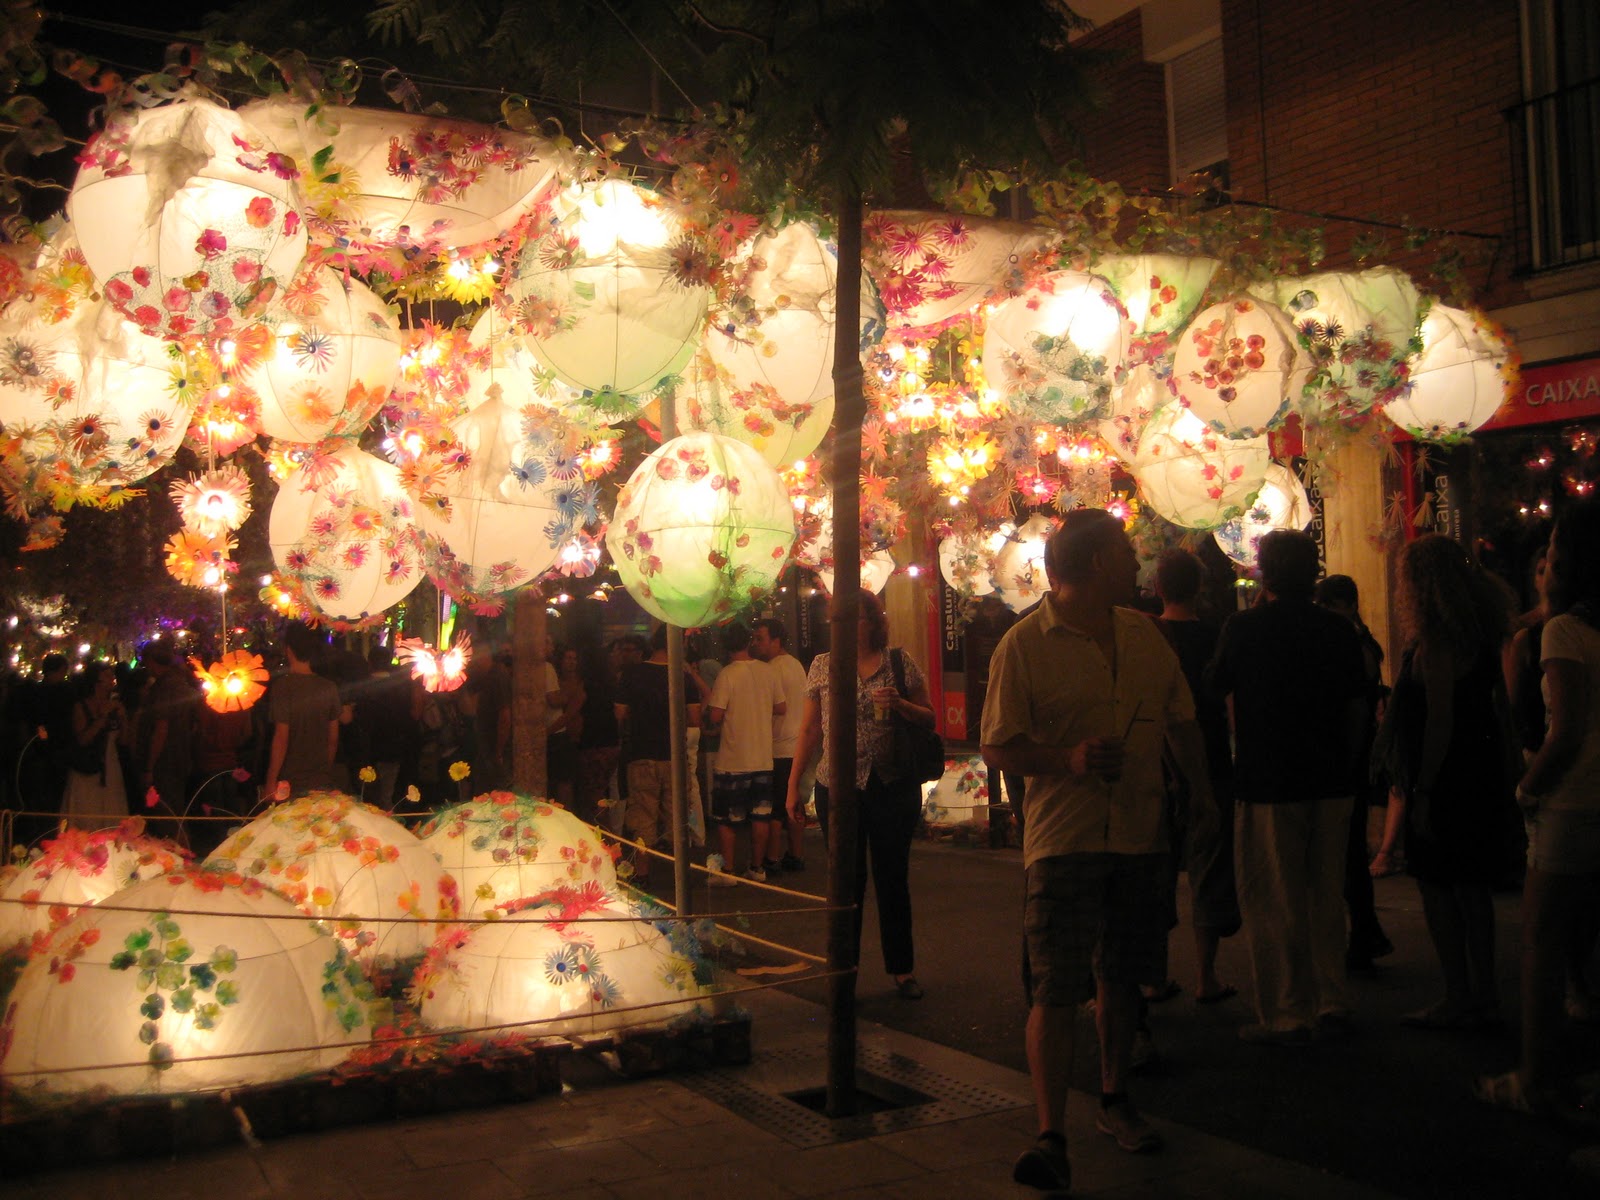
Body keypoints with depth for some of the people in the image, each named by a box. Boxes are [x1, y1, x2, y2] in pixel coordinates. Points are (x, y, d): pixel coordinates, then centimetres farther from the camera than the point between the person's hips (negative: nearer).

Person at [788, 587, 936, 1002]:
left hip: (893, 785, -1)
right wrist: (793, 785, 6)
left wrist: (899, 704, -14)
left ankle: (902, 969, 19)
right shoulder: (822, 665, 6)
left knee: (893, 878, 7)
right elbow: (809, 729, 9)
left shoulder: (900, 662, 3)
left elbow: (929, 718, 7)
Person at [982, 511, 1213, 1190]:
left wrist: (1200, 786, 23)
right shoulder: (1024, 644, -8)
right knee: (1056, 990, -9)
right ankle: (1050, 1137, -4)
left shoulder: (1144, 635, 11)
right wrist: (1069, 759, -22)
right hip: (1062, 836, -5)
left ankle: (1114, 1101, 33)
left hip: (1141, 834, 6)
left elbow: (1179, 719, 23)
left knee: (1122, 978, 15)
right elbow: (998, 748, -8)